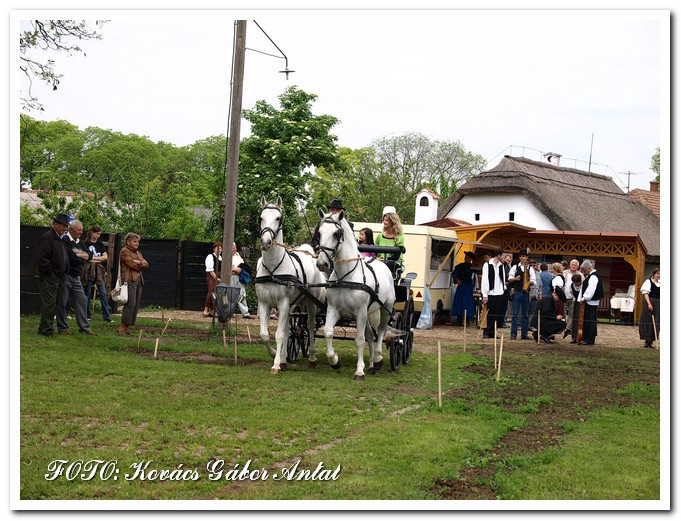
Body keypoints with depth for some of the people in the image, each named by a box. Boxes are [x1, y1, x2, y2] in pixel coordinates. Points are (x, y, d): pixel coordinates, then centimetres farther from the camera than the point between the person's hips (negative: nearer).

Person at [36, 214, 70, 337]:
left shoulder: (60, 238, 18)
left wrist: (63, 273, 15)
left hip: (58, 277, 9)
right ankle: (46, 330, -3)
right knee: (49, 304, -7)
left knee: (54, 304, 12)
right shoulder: (47, 237, -12)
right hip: (49, 278, -9)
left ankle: (45, 329, 19)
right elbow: (42, 258, -18)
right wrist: (49, 273, -16)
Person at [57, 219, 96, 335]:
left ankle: (84, 327, 11)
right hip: (65, 276, -8)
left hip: (76, 277, 8)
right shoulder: (65, 240, -11)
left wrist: (78, 255, -9)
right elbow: (71, 256, -23)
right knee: (62, 302, 1)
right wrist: (83, 257, -9)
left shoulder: (80, 242, 15)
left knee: (82, 300, 6)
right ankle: (62, 327, 9)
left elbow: (90, 255, 9)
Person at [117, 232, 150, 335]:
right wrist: (141, 265, 4)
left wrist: (138, 262, -7)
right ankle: (122, 326, -7)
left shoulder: (138, 252, 24)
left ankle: (127, 326, 8)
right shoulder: (124, 251, -1)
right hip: (130, 280, -8)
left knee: (136, 305, 4)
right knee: (130, 304, -13)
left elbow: (146, 264, 11)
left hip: (139, 280, 8)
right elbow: (131, 264, -12)